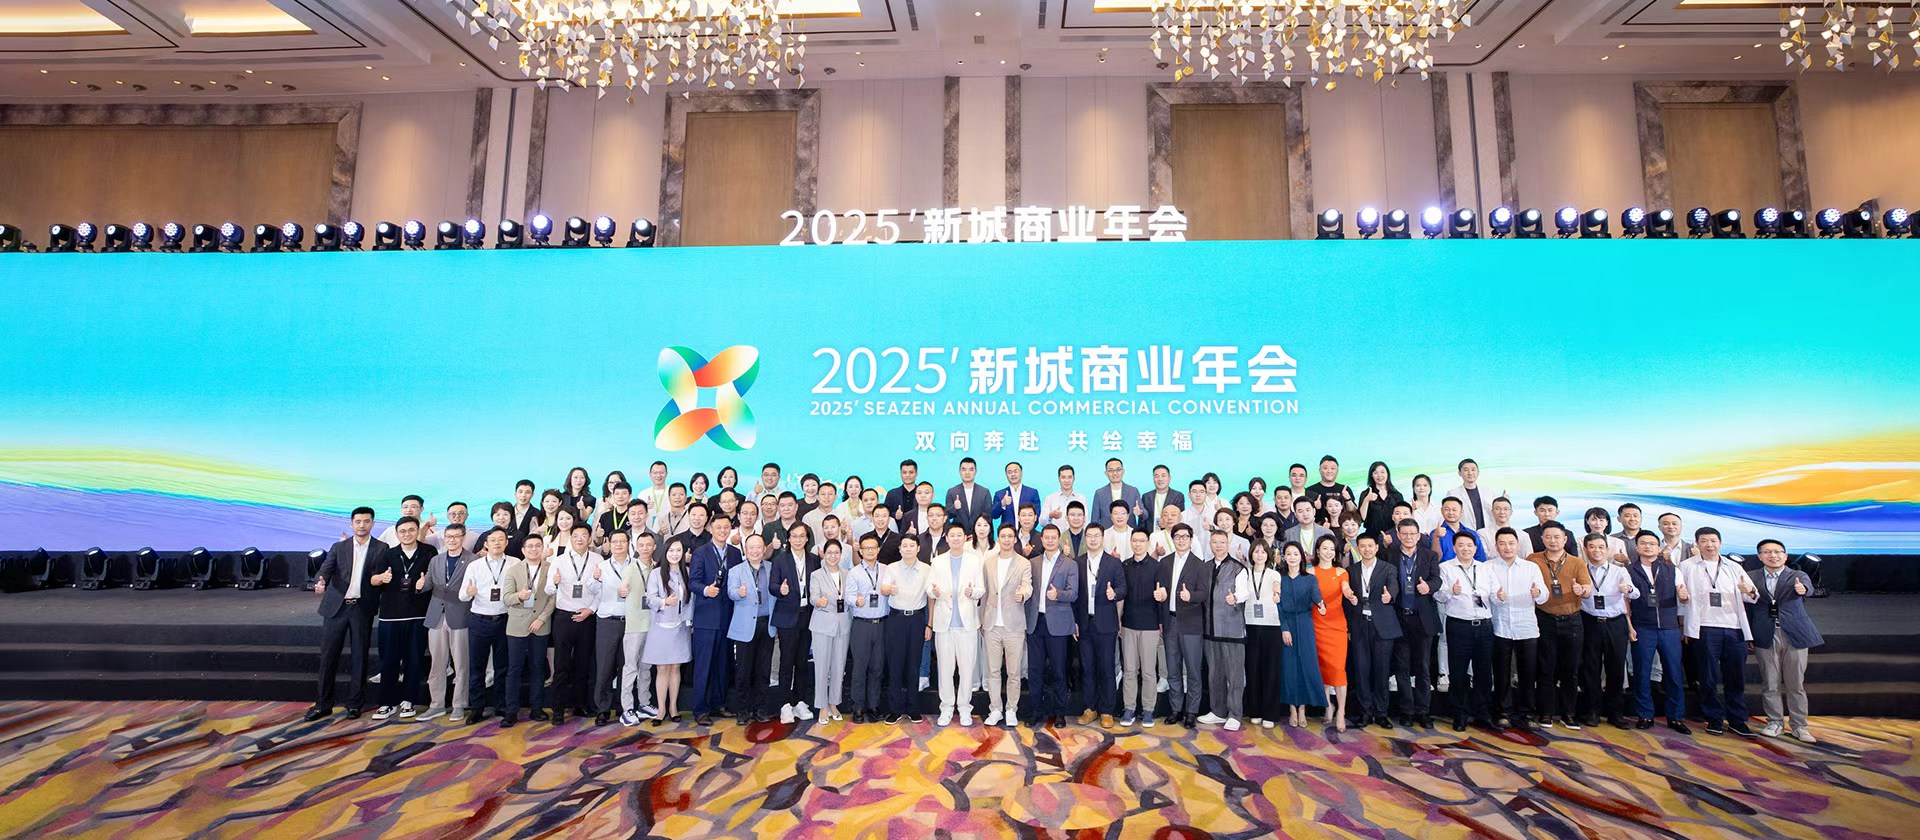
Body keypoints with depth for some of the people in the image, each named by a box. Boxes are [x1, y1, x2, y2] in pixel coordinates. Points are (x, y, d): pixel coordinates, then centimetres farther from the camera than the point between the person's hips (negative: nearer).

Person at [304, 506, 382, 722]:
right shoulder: (339, 547, 8)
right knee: (328, 655, 4)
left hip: (362, 608, -1)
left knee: (359, 657, 4)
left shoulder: (381, 549, 3)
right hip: (336, 607, 2)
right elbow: (326, 569, -6)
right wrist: (320, 582, -25)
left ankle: (354, 704, 14)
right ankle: (323, 704, 15)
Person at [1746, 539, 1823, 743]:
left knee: (1796, 683, 5)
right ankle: (1775, 722, 16)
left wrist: (1802, 589, -44)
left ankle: (1799, 725, 16)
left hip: (1794, 635, 0)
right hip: (1766, 637, 0)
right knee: (1771, 683, 5)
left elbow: (1808, 587, -20)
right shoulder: (1751, 578, 4)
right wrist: (1749, 636, 2)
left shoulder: (1798, 576, 3)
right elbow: (1747, 607, 6)